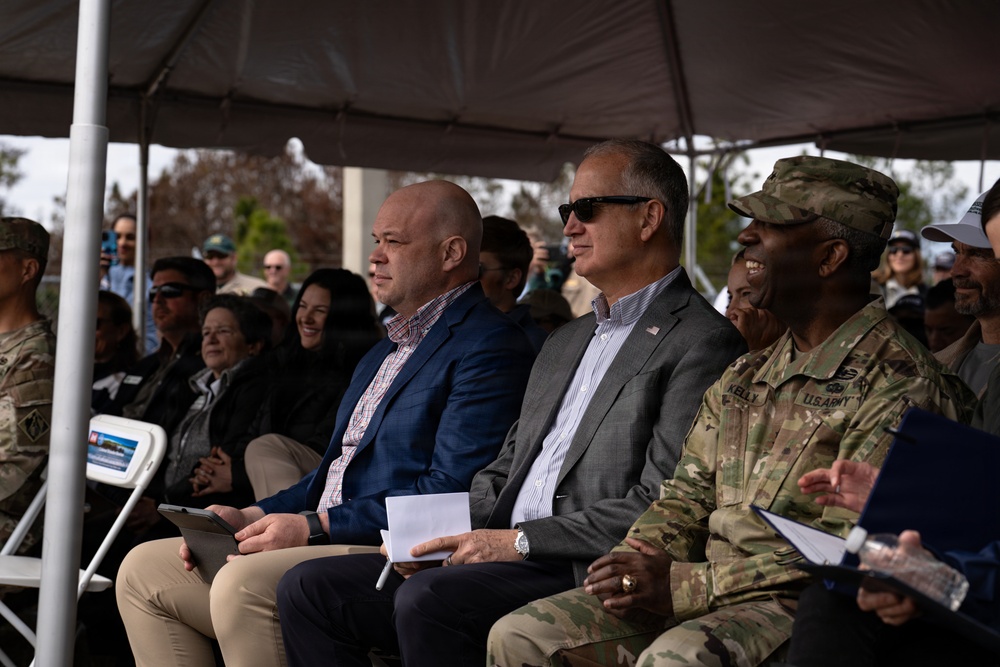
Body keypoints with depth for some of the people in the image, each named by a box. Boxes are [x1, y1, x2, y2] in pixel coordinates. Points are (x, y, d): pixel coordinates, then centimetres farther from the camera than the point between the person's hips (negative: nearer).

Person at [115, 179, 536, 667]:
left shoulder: (490, 347, -8)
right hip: (326, 546, 10)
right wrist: (250, 517, 7)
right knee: (143, 570, 5)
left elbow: (449, 495, -18)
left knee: (242, 584, -33)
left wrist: (314, 527, -18)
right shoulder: (384, 351, 25)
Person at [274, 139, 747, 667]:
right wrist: (444, 529, 3)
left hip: (591, 576, -9)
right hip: (510, 562, 9)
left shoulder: (702, 342, -6)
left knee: (427, 598, -33)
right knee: (310, 587, -3)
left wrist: (521, 540, -16)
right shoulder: (563, 344, 24)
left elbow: (663, 507, -16)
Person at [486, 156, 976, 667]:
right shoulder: (744, 376, 18)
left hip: (802, 607, -7)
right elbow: (688, 496, 18)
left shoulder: (899, 384, -9)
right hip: (702, 600, 8)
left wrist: (686, 586, -18)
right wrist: (637, 558, -5)